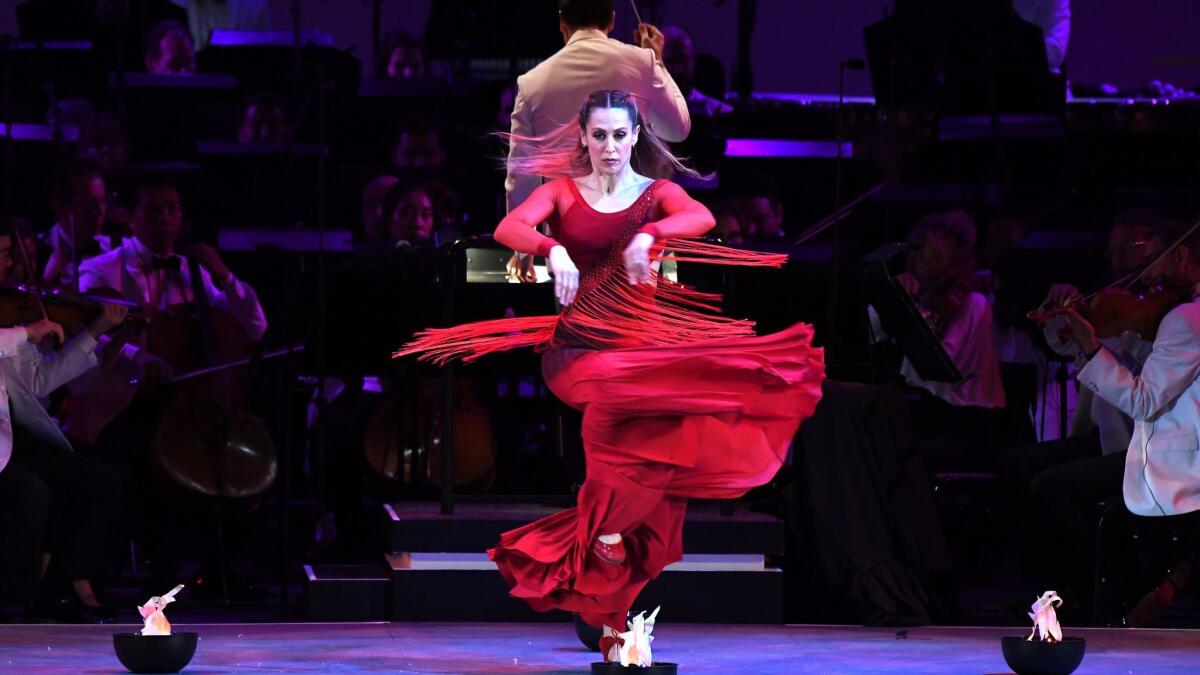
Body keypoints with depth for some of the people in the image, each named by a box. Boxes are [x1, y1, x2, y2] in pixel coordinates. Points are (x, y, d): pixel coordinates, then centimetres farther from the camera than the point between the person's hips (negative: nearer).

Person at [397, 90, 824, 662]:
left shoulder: (658, 192, 10)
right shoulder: (563, 191, 10)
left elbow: (701, 217, -13)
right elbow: (508, 228, -8)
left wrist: (647, 236, -33)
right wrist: (553, 249, -29)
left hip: (646, 342, 1)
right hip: (579, 345, -1)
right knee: (614, 389, -36)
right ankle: (605, 524, -14)